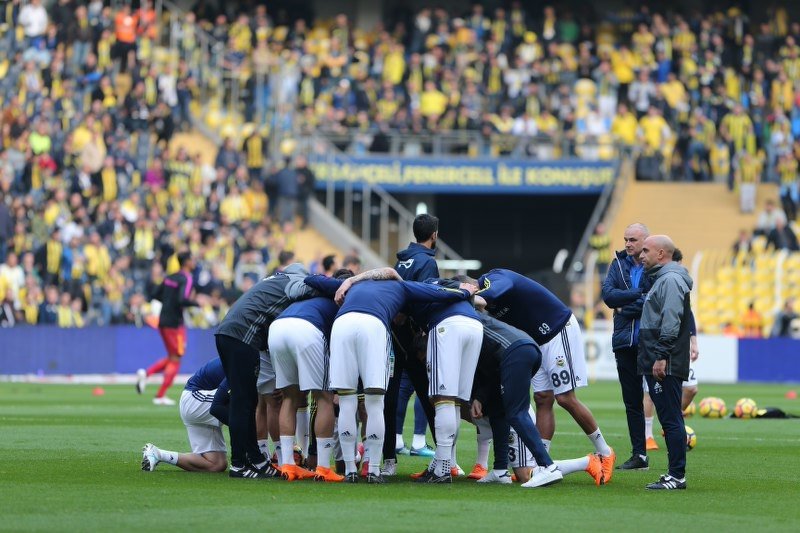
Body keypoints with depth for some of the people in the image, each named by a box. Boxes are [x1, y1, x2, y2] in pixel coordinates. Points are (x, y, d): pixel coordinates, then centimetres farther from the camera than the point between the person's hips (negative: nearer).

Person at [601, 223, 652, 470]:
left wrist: (626, 306, -9)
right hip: (625, 342, 6)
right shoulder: (619, 263, 10)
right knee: (632, 401, 9)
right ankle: (639, 455, 15)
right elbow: (608, 294, -2)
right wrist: (638, 295, -12)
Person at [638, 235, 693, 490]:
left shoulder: (671, 280, -11)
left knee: (671, 419, -10)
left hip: (665, 366, -11)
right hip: (656, 364, 11)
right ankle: (674, 474, 13)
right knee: (670, 420, 11)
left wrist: (662, 357, -23)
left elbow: (671, 322, -20)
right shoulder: (661, 279, 22)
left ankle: (677, 476, -11)